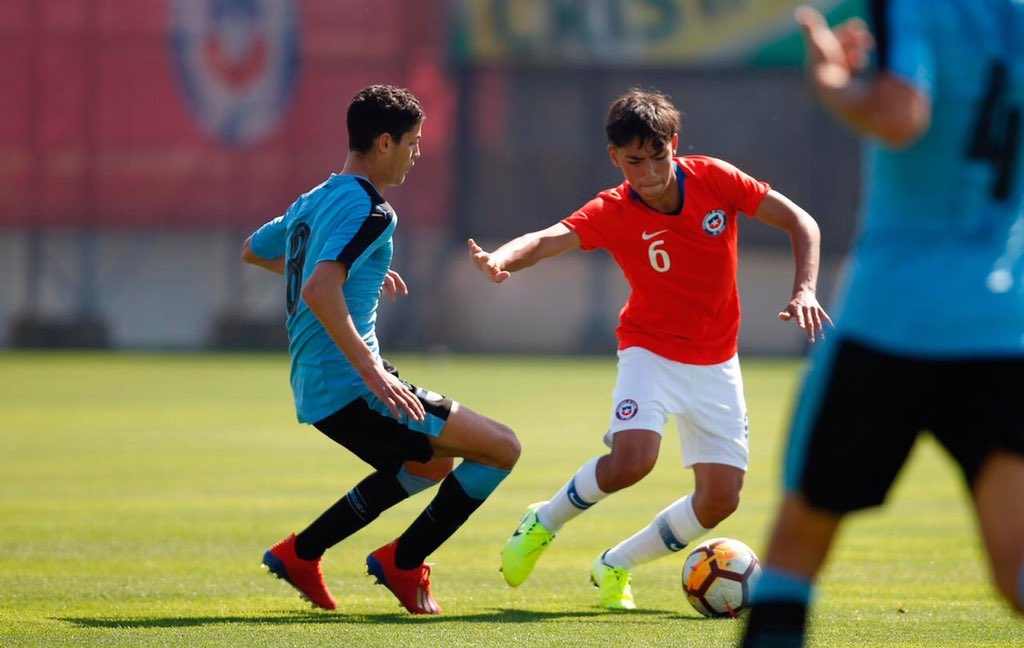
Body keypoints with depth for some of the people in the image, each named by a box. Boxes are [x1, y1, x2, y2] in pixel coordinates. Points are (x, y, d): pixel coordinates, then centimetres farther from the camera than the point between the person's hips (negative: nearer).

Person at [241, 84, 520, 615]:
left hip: (314, 391, 10)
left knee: (432, 464, 32)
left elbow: (252, 251, 35)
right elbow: (318, 292, -28)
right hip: (349, 387, -10)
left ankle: (299, 553, 26)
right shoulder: (367, 209, -14)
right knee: (500, 449, -8)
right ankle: (403, 563, 1)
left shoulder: (311, 202, 15)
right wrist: (372, 371, -28)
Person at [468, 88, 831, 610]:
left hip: (716, 363, 3)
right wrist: (501, 260, -57)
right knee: (631, 460, -29)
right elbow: (548, 240, -35)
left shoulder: (715, 180, -12)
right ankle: (544, 523, -1)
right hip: (652, 352, -3)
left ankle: (615, 566, 18)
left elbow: (800, 222, -5)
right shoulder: (612, 213, -18)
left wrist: (804, 289, -20)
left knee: (720, 499, -3)